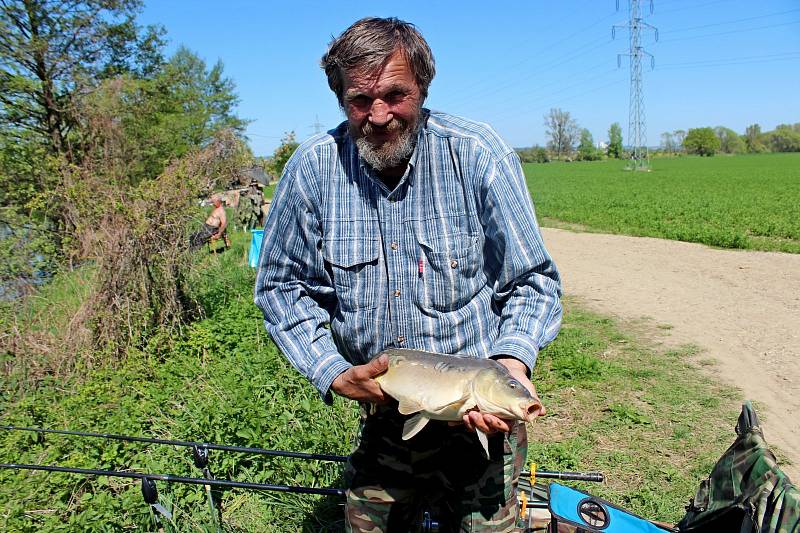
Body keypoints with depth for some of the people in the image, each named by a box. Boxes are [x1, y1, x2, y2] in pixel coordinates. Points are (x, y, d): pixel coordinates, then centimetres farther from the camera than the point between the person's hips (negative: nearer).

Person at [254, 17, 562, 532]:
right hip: (381, 423, 3)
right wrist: (332, 372, -12)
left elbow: (534, 281, -7)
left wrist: (512, 363, -25)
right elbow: (280, 285, 0)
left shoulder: (477, 154, -13)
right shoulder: (313, 168, -8)